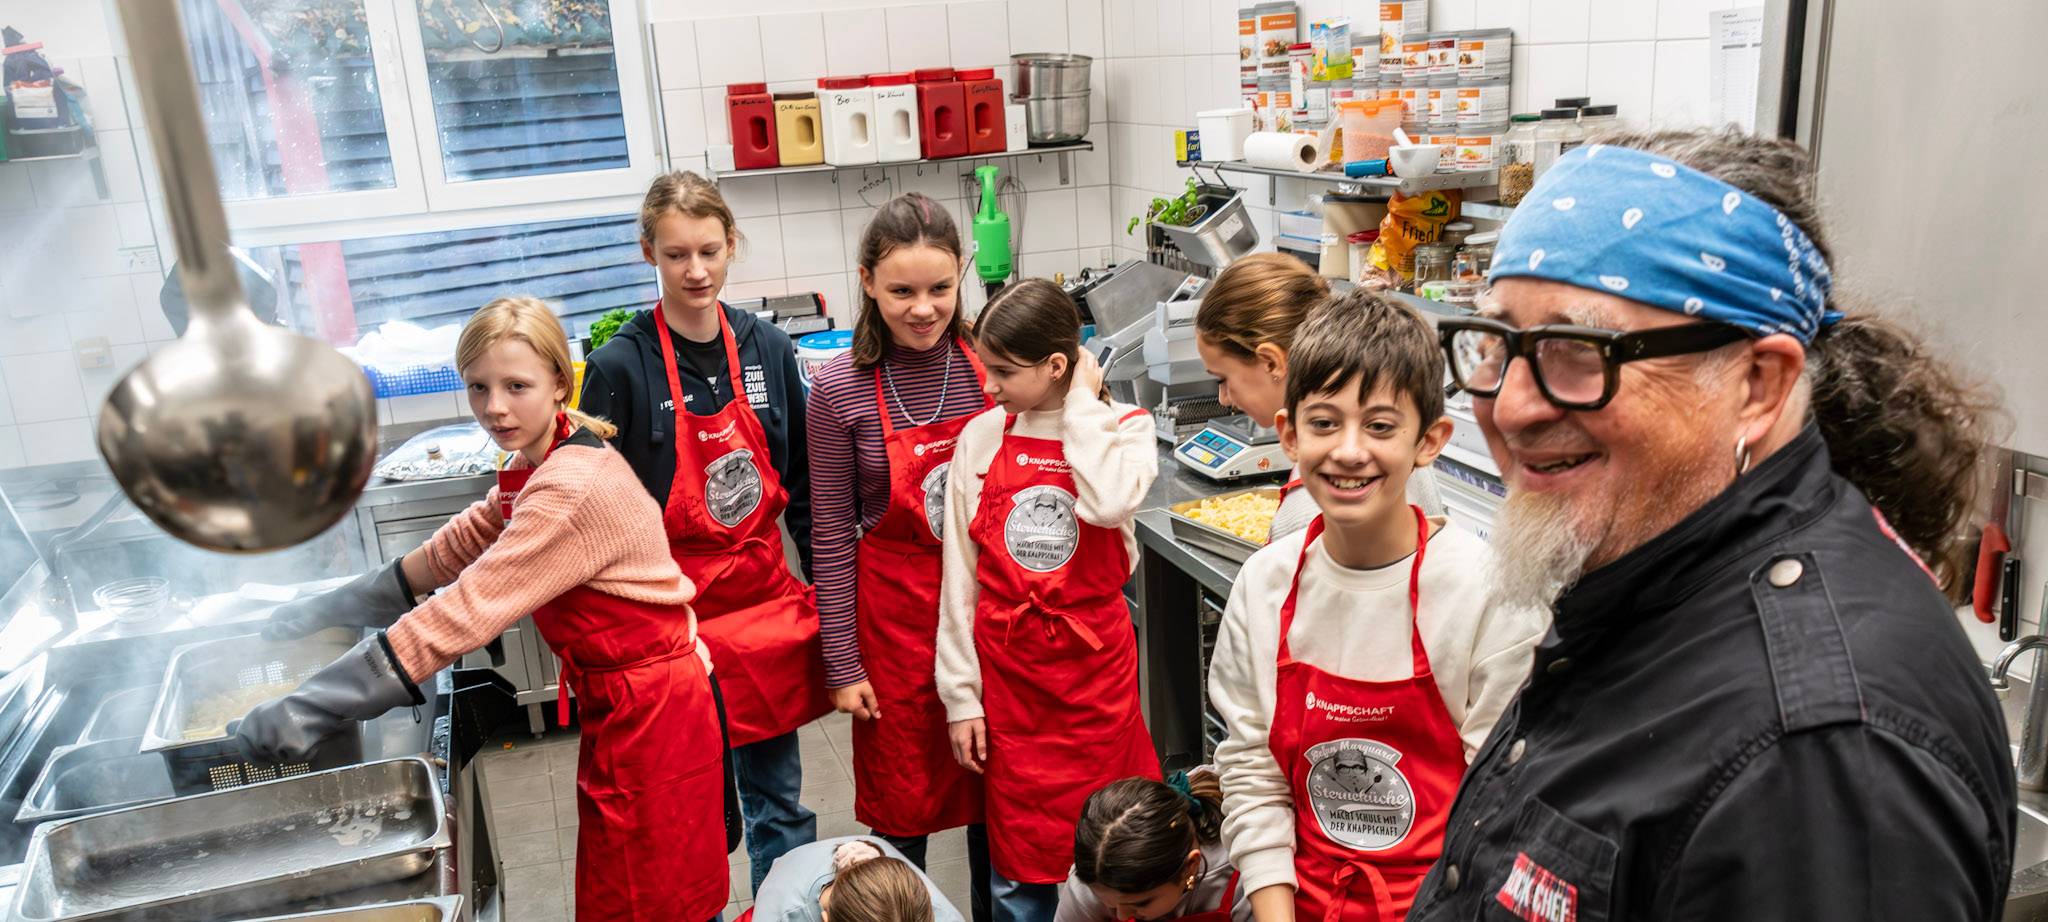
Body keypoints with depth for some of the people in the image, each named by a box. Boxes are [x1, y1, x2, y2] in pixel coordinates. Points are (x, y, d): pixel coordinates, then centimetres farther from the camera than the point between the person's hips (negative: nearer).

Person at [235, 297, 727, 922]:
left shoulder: (575, 486, -27)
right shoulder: (537, 464, 6)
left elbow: (465, 613, -29)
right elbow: (463, 544, 17)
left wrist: (306, 711, -26)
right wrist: (336, 605, 12)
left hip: (649, 715, -9)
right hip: (622, 701, 9)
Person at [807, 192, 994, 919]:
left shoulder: (986, 366, -5)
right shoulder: (841, 389, -11)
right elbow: (832, 536, -7)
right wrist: (843, 664, -5)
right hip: (898, 609, -2)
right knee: (904, 801, 12)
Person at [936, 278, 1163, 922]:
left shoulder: (1124, 428, -3)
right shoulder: (981, 438, 0)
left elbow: (1110, 501, -28)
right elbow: (960, 576, 2)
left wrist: (1083, 403, -15)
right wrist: (960, 694, 0)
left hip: (1094, 662, -1)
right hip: (1007, 666, 1)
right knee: (1020, 863, 9)